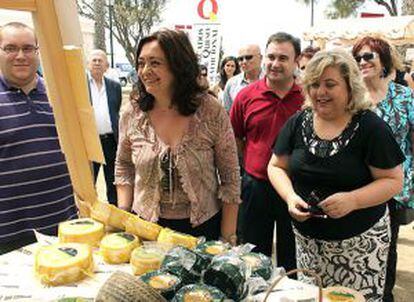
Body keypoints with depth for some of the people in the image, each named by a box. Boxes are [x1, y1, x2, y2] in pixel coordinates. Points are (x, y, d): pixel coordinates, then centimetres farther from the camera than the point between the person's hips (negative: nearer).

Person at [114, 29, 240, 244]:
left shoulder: (211, 111, -14)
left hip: (203, 227, -2)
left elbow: (230, 178, -9)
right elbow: (123, 167, 8)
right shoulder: (132, 113, -7)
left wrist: (228, 238, -9)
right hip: (146, 228, 2)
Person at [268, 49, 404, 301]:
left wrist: (353, 200, -26)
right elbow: (276, 166, 7)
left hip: (360, 241, -3)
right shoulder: (298, 122, 0)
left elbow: (394, 181, -9)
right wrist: (291, 197, -12)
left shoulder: (370, 127, -11)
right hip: (307, 239, 4)